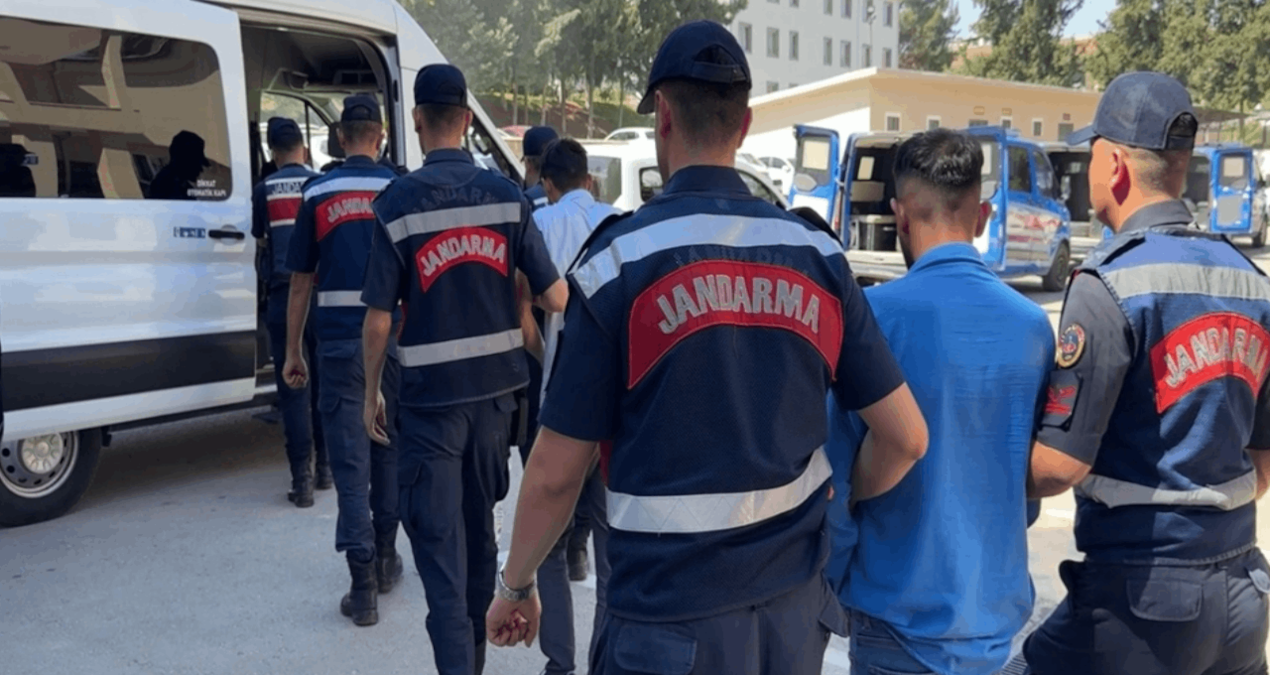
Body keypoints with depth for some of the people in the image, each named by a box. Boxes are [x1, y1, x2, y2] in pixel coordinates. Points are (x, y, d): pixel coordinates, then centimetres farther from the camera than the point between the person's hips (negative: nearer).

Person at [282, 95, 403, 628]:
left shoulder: (319, 194, 0)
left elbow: (301, 283, 2)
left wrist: (292, 351, 10)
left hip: (340, 341, -1)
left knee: (350, 460, 1)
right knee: (389, 449, 17)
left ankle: (364, 583, -2)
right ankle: (385, 559, 29)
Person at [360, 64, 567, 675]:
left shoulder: (397, 203, -10)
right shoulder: (507, 196, -3)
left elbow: (379, 319, -9)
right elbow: (555, 297, -5)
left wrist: (371, 393, 4)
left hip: (431, 396, -4)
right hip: (494, 388, 4)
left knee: (438, 540, 3)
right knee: (479, 530, 20)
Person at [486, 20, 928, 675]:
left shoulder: (619, 260, -13)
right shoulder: (816, 252, -2)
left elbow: (555, 473, -9)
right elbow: (907, 437, 0)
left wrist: (515, 583, 7)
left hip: (670, 621, -4)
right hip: (794, 608, 5)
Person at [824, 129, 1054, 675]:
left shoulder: (876, 312, -18)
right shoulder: (1034, 324, -2)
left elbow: (835, 468, -14)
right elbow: (1038, 469, 9)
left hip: (903, 609, -4)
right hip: (997, 606, 5)